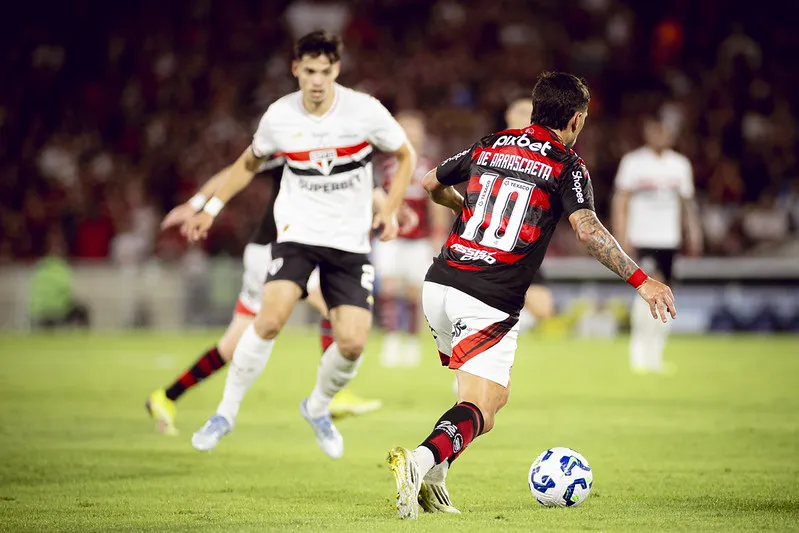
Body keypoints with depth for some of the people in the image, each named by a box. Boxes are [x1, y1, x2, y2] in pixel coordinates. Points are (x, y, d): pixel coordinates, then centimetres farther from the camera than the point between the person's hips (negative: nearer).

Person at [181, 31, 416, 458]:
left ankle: (318, 408, 22)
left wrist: (390, 210, -6)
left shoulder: (365, 111, -9)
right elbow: (249, 162, 15)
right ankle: (226, 412, -6)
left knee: (352, 343, -10)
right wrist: (211, 208, 10)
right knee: (270, 319, -23)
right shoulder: (279, 117, -5)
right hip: (297, 231, 0)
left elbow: (405, 156, 6)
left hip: (350, 241, 0)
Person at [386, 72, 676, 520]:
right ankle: (421, 461, -36)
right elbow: (588, 230, -16)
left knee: (493, 393, 23)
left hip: (440, 284, 6)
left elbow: (431, 184, 28)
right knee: (479, 414, -7)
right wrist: (641, 280, -14)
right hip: (491, 304, -6)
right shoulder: (568, 167, -1)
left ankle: (431, 480, 8)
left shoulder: (489, 146, 15)